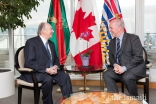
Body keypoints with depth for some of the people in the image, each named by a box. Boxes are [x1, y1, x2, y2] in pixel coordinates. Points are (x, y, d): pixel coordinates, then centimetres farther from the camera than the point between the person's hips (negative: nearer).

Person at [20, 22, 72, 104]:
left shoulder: (51, 43, 16)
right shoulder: (31, 42, -8)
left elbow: (55, 58, 19)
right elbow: (29, 62, -16)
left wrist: (56, 66, -5)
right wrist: (46, 69, -23)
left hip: (51, 70, 7)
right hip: (35, 72, -6)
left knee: (65, 77, -18)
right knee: (48, 79, -35)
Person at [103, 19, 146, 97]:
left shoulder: (133, 38, -10)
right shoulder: (112, 42, 10)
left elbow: (138, 56, -18)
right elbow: (111, 57, 12)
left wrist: (124, 68, -24)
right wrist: (115, 65, -12)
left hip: (135, 68, -5)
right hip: (119, 68, 6)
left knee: (127, 77, -34)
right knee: (106, 74, -18)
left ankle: (134, 99, -10)